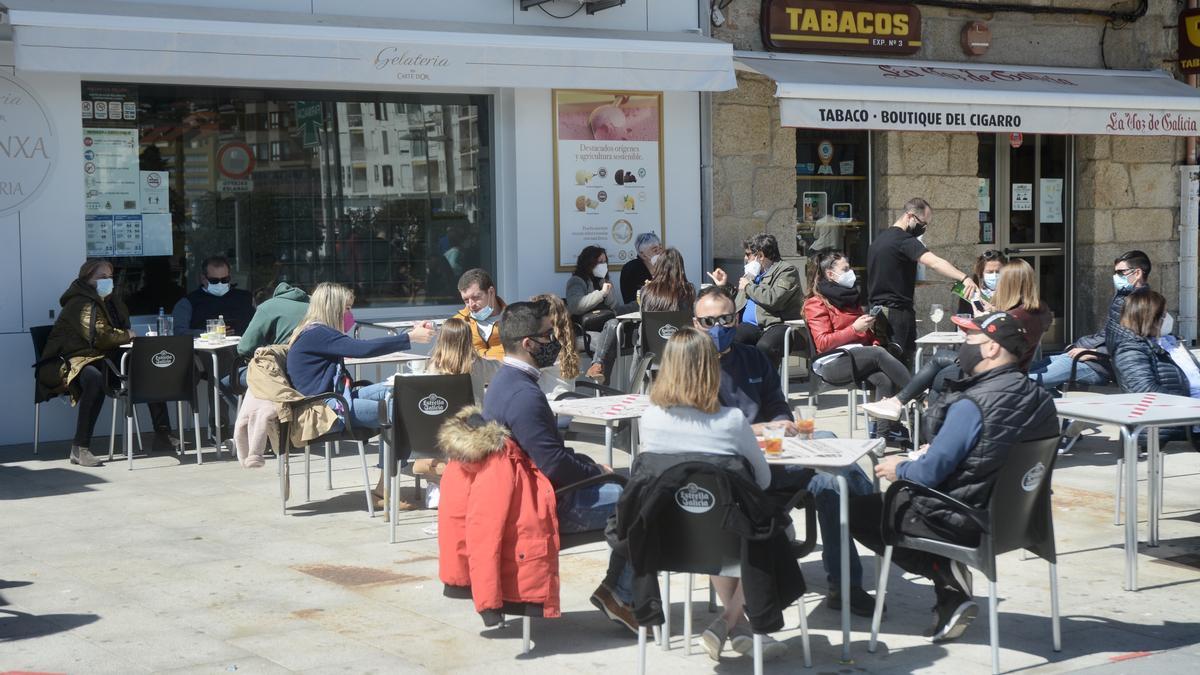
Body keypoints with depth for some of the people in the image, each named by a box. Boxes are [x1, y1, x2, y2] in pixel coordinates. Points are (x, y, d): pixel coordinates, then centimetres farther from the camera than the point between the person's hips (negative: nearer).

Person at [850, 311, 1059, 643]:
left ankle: (944, 571, 2)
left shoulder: (972, 405, -25)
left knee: (857, 510, 5)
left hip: (962, 522, -8)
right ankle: (952, 593, 16)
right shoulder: (1039, 398, 1)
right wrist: (934, 452, 17)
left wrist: (899, 470, -1)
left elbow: (932, 471, -22)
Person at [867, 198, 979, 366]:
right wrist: (965, 278, -41)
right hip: (897, 312, -9)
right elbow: (934, 263, -31)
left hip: (876, 311, 9)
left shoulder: (879, 239, 16)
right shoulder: (904, 240, -14)